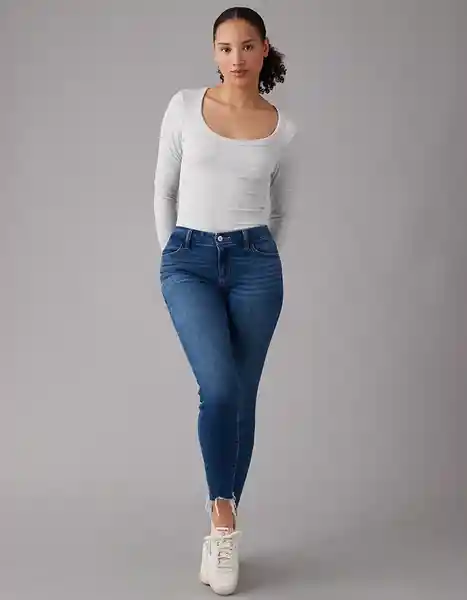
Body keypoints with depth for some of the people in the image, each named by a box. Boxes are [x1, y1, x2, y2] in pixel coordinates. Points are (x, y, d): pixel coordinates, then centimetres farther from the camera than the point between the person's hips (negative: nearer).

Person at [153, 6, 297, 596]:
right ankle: (224, 519, -2)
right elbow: (164, 187, 9)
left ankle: (220, 530, 19)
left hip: (255, 263, 2)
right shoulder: (184, 106, 1)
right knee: (219, 387, -20)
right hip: (190, 262, -1)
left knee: (241, 399, 3)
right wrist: (172, 255, 9)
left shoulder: (283, 128, 4)